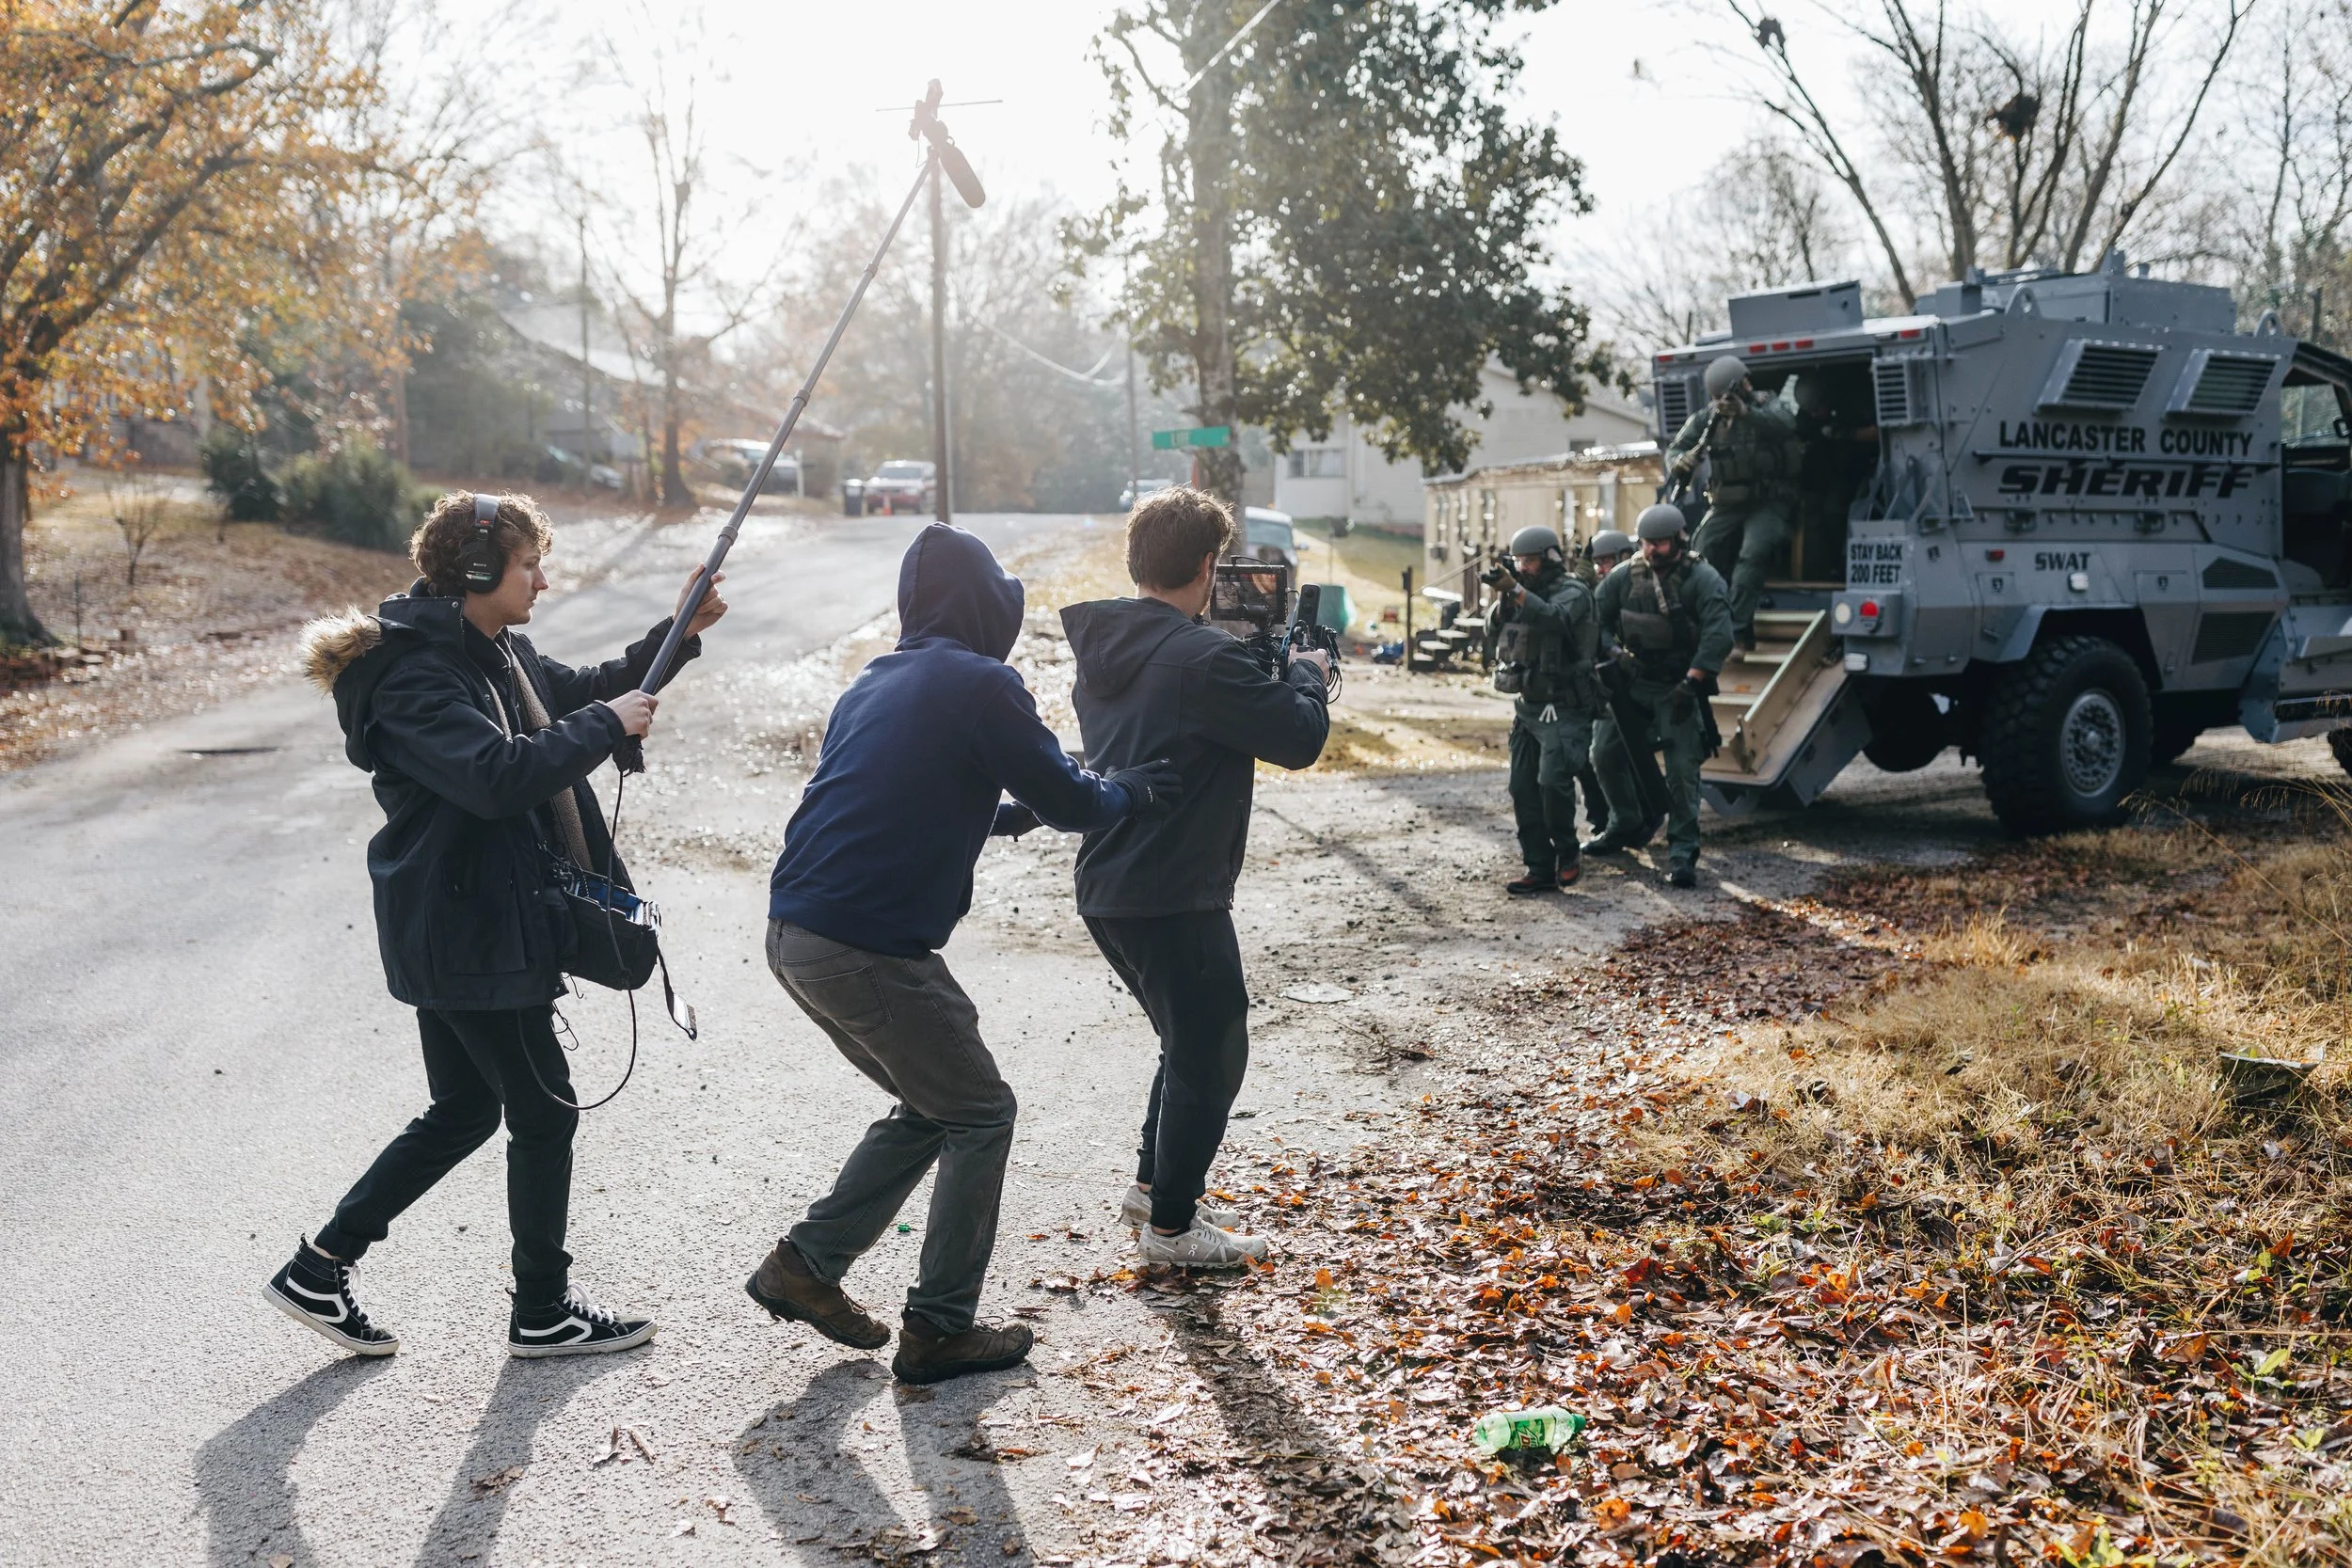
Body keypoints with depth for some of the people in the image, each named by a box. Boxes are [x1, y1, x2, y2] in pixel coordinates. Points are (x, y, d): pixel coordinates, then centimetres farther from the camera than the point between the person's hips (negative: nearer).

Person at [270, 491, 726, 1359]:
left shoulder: (494, 650, 10)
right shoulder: (415, 677, -20)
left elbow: (577, 692, 25)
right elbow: (500, 773, -34)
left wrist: (678, 635, 13)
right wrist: (608, 724, -24)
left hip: (462, 930, 10)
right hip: (470, 936, -10)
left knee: (464, 1110, 19)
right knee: (544, 1111, 3)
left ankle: (320, 1268, 26)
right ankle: (543, 1310, 19)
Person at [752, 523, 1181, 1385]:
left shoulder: (876, 683, 18)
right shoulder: (981, 684, -8)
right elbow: (1070, 803, -4)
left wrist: (1010, 811, 30)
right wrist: (1131, 791, 16)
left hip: (794, 934, 9)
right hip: (869, 950, -9)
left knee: (932, 1107, 22)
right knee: (981, 1118, 8)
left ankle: (806, 1263, 22)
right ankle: (939, 1329, 13)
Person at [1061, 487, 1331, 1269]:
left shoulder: (1101, 650, 8)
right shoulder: (1205, 659, -20)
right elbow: (1299, 738, -17)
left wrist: (1267, 674, 12)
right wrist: (1305, 673, 2)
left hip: (1106, 889, 9)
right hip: (1176, 899, -9)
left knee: (1192, 1040, 25)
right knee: (1212, 1054, 7)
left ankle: (1154, 1182, 35)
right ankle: (1171, 1225, 16)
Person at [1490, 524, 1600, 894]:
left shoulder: (1572, 592, -10)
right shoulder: (1525, 593, 15)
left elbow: (1553, 618, -32)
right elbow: (1497, 634, 13)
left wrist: (1516, 590, -40)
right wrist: (1501, 597, 1)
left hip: (1562, 709, -8)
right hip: (1526, 707, 8)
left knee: (1552, 781, -21)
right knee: (1523, 790, 4)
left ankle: (1567, 853, 0)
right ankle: (1539, 868, 10)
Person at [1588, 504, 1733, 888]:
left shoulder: (1702, 578, -14)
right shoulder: (1624, 576, -1)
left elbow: (1719, 634, -22)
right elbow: (1597, 619, 8)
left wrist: (1691, 683, -27)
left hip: (1678, 686, -5)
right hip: (1633, 681, 5)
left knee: (1682, 767, -10)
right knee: (1606, 752, 7)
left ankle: (1682, 852, -6)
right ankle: (1626, 827, 28)